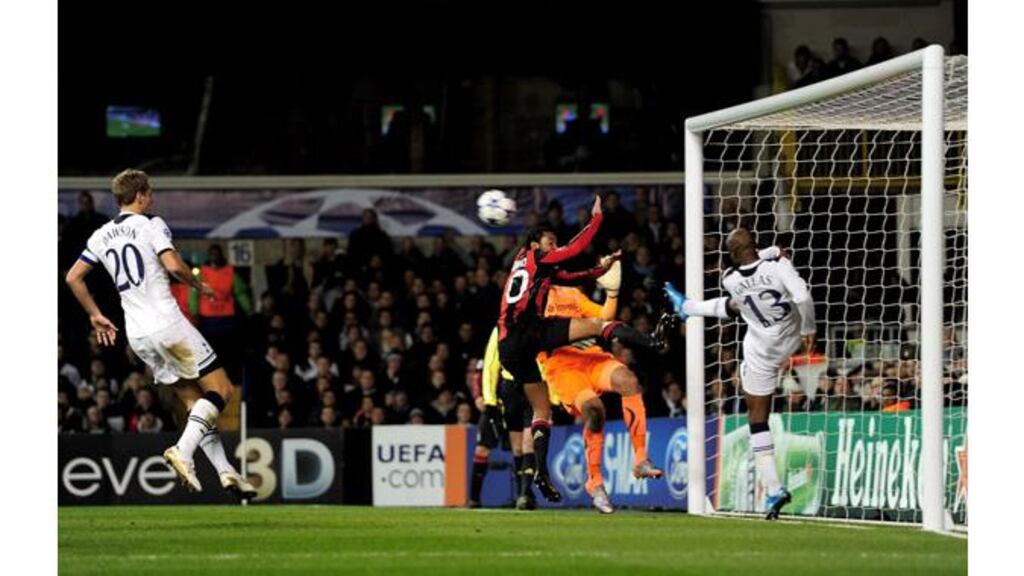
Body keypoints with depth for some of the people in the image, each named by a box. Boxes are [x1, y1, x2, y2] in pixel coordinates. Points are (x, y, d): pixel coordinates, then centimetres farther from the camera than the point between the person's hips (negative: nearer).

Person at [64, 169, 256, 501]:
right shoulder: (151, 225, -5)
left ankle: (225, 472, 6)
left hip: (137, 335, 7)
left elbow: (73, 278, 13)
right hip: (167, 323, -7)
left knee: (194, 400, 13)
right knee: (220, 390, -1)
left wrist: (95, 316, 22)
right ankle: (183, 450, -21)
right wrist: (199, 285, 1)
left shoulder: (102, 236, 13)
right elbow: (173, 265, -18)